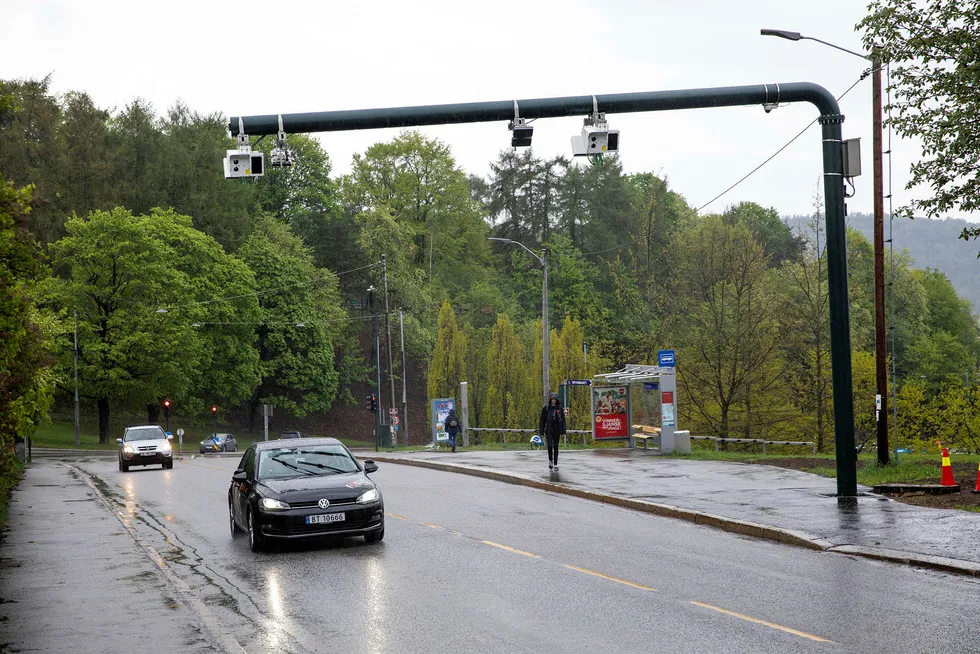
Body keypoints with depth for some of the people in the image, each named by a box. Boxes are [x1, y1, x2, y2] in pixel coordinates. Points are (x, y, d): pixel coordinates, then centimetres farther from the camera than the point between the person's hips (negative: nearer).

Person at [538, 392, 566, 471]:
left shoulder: (560, 408, 4)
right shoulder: (546, 408, 1)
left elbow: (563, 420, 5)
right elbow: (542, 420, 4)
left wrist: (563, 432, -1)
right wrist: (542, 431, -1)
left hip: (557, 430, 1)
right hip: (549, 430, -1)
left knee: (556, 447, 4)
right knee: (550, 445, -13)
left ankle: (555, 464, 9)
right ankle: (550, 460, 11)